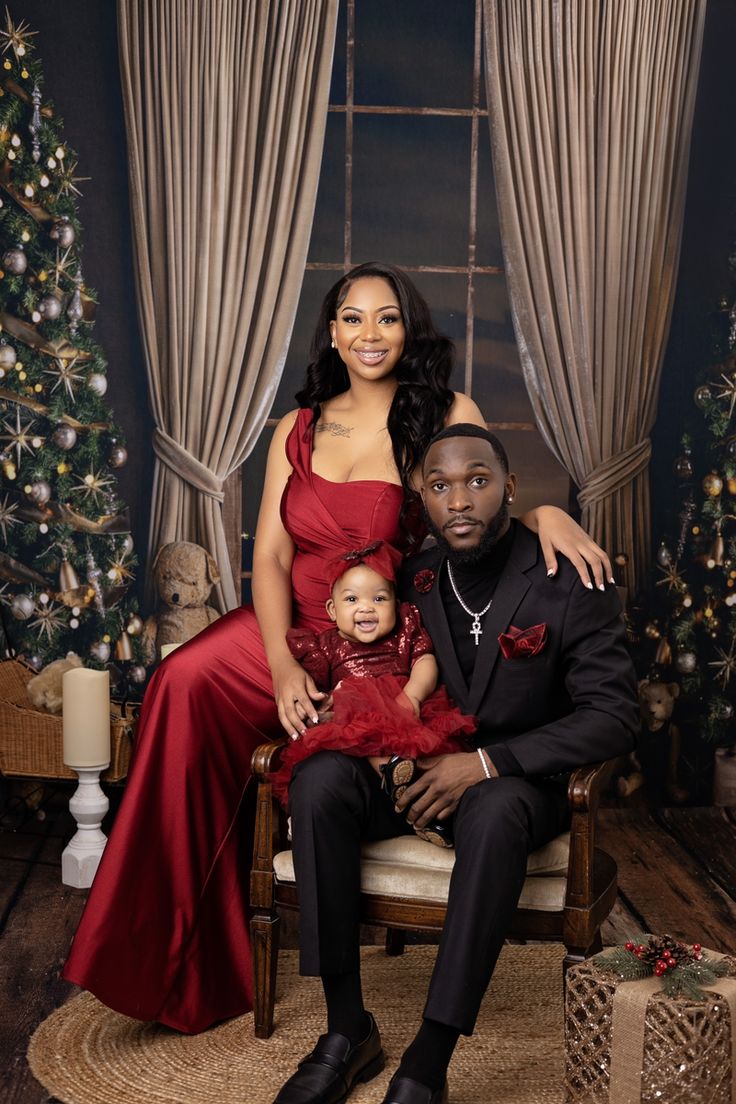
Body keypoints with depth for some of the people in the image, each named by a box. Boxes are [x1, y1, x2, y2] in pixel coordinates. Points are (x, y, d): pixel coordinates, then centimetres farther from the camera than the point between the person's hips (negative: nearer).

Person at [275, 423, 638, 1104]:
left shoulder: (570, 582, -10)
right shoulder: (410, 580, 2)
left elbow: (615, 714, -15)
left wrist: (489, 763, -23)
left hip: (519, 782, -4)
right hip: (417, 771, 4)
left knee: (493, 812, -39)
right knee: (320, 778, -26)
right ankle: (349, 1032, -20)